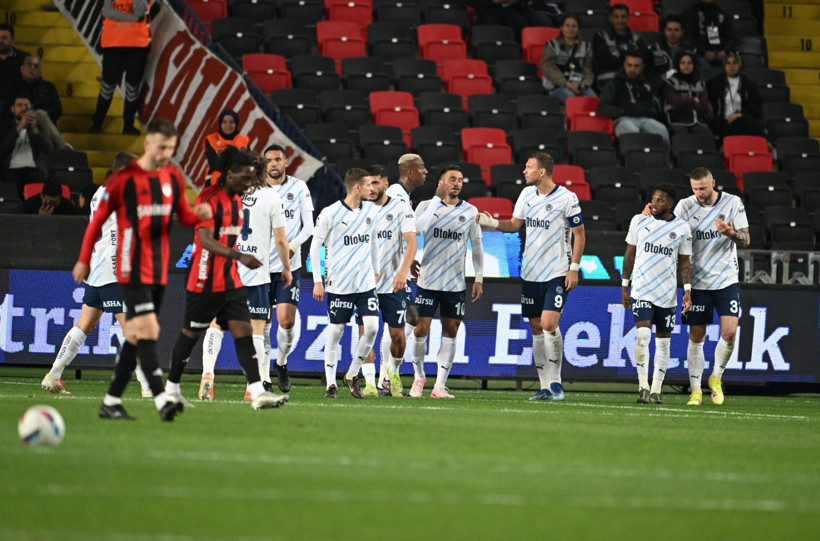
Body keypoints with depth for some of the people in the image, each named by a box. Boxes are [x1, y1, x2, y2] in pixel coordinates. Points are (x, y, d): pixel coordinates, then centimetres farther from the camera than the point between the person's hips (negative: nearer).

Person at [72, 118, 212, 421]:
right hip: (132, 269, -6)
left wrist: (200, 215, -7)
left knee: (135, 337, 9)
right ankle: (162, 401, -24)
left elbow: (183, 216, 16)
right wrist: (84, 260, 3)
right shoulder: (123, 179, -8)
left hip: (160, 271, 6)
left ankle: (111, 402, 15)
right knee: (148, 330, -17)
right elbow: (98, 219, 0)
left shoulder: (173, 177, 7)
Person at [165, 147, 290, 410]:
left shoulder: (238, 200, 11)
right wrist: (239, 256, -35)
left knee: (244, 332, -5)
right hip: (206, 282, -7)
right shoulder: (210, 198, -15)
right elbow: (206, 240, -24)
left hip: (232, 281, 7)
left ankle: (258, 392, -14)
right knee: (191, 334, 5)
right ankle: (171, 388, 21)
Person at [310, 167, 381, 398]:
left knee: (372, 327, -9)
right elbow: (315, 245, -3)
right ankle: (331, 383, 9)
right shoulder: (330, 213, -8)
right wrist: (317, 281, -6)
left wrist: (376, 270, 23)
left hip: (366, 282, 4)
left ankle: (352, 375, 7)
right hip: (338, 283, -4)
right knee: (335, 331, -1)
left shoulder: (371, 210, 7)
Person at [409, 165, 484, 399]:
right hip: (428, 280, -2)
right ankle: (419, 377, 18)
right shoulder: (427, 206, 0)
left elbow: (477, 246, 11)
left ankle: (440, 385, 4)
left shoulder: (470, 211, 6)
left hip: (456, 283, 2)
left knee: (450, 332, 0)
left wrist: (479, 278, 9)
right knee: (421, 329, -3)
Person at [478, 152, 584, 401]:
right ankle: (545, 387, 11)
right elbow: (514, 224, 15)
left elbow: (580, 234, -5)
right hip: (530, 273, 6)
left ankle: (556, 382, -6)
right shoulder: (526, 194, 7)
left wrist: (574, 268, -10)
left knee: (549, 323, -18)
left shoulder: (566, 198, -9)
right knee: (536, 328, 6)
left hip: (557, 273, -6)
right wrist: (492, 223, -4)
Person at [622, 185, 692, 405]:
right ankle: (643, 386, -12)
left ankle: (656, 390, 13)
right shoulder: (639, 221, 3)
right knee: (643, 334, -17)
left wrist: (687, 290, -4)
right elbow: (630, 254, 9)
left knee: (663, 341, 5)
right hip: (642, 289, -1)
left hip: (667, 293, 1)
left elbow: (684, 262, 6)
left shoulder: (681, 228, 2)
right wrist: (624, 286, 8)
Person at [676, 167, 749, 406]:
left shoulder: (733, 203, -2)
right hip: (697, 282, 1)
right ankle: (695, 390, 10)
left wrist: (731, 233, -23)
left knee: (729, 332, -12)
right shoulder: (685, 206, -1)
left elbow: (745, 241, -2)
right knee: (696, 337, 1)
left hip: (727, 280, -1)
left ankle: (716, 377, 12)